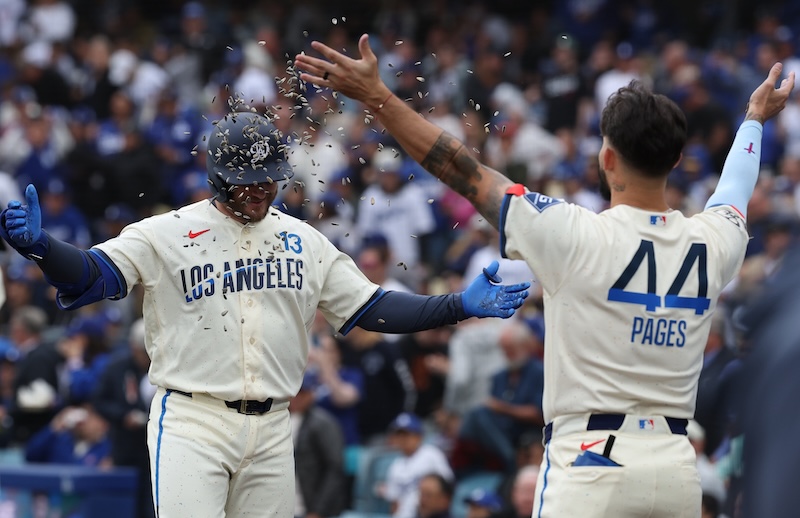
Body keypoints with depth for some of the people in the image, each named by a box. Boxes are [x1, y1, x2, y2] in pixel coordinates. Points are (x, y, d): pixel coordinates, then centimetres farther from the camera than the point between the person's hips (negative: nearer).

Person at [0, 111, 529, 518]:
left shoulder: (304, 241, 12)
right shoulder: (166, 234, -2)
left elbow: (370, 308, 13)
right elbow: (91, 274, -12)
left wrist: (460, 306, 2)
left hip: (271, 430, 5)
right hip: (192, 423, -5)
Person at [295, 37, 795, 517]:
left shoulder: (575, 236, -9)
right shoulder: (712, 243, 6)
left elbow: (466, 172, -4)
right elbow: (736, 190, 30)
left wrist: (376, 96, 2)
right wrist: (756, 116, 51)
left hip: (590, 464, -5)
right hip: (677, 468, 5)